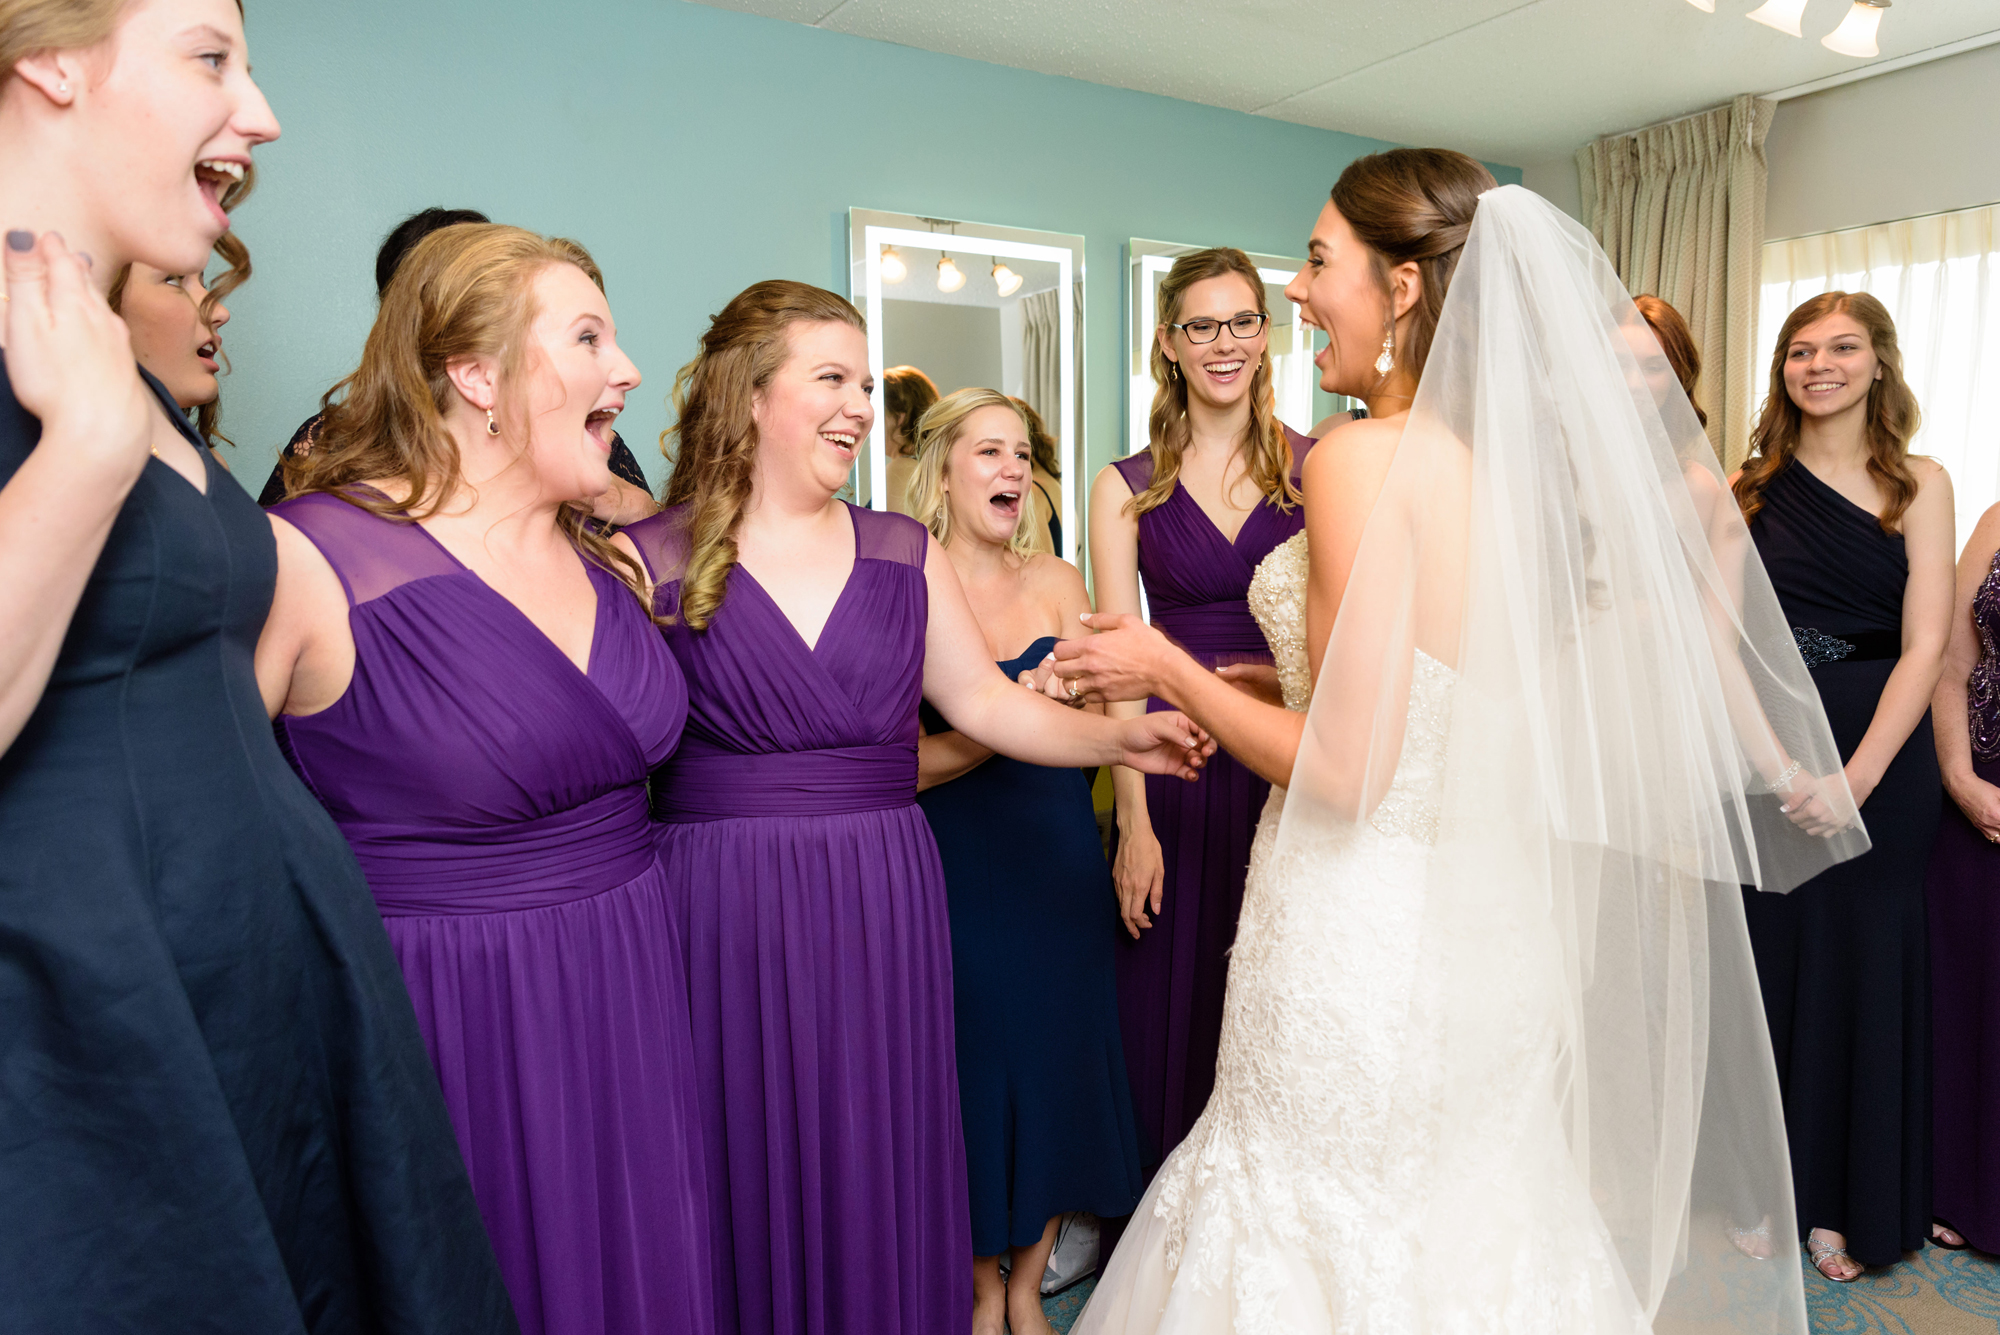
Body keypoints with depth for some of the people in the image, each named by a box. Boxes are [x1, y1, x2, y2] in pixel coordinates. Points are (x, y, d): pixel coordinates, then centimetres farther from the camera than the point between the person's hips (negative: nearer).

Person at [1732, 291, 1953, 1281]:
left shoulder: (1920, 486, 0)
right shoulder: (1752, 486, 5)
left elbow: (1925, 646, -8)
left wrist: (1855, 778, -20)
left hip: (1877, 752, -1)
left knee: (1859, 964, 7)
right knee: (1764, 957, 8)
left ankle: (1849, 1201, 26)